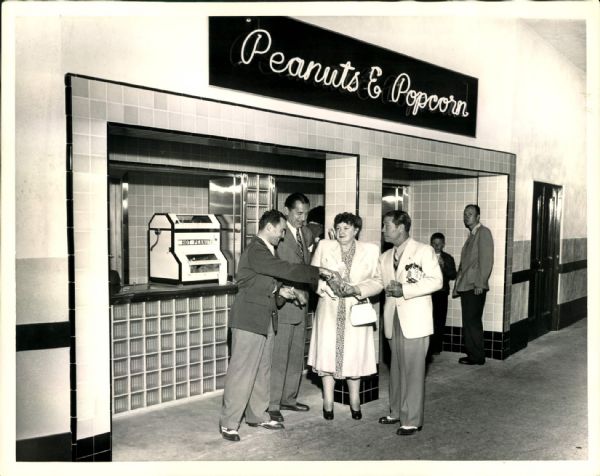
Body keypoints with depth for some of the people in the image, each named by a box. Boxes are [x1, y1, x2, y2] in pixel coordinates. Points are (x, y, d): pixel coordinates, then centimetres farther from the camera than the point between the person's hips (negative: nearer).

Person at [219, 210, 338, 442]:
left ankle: (257, 415, 26)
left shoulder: (266, 250, 15)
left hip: (264, 319, 10)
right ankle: (228, 423, 5)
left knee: (262, 369, 15)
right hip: (249, 319, -10)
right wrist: (318, 272, -14)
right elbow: (286, 270, -23)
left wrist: (280, 290, 1)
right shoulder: (255, 251, -19)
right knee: (241, 371, -4)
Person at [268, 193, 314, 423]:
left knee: (296, 356, 16)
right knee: (278, 358, -1)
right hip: (282, 303, -8)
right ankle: (273, 405, 9)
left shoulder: (307, 234, 11)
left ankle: (289, 398, 30)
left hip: (301, 303, 8)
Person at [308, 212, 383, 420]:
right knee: (327, 355, 0)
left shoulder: (371, 250, 3)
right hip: (329, 311, 0)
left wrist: (356, 289, -16)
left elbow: (378, 282, 0)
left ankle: (354, 403, 21)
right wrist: (329, 285, -13)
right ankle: (328, 404, 13)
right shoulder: (324, 246, 4)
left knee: (354, 356, 4)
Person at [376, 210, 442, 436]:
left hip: (415, 320, -6)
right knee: (396, 368, 13)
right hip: (393, 319, 6)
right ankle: (396, 412, 25)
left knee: (413, 370, -2)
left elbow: (436, 281, -12)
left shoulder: (423, 251, -5)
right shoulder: (385, 257, 15)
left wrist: (405, 290, -17)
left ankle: (412, 420, 6)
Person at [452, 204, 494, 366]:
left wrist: (480, 284, -18)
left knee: (473, 322, -5)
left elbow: (486, 260, -14)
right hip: (465, 287, 8)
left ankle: (477, 357, 3)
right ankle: (471, 354, 16)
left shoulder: (484, 232, -5)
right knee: (468, 323, 10)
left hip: (475, 287, -8)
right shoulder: (471, 235, 21)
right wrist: (457, 286, 19)